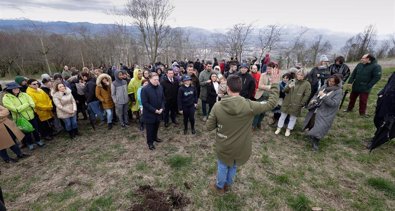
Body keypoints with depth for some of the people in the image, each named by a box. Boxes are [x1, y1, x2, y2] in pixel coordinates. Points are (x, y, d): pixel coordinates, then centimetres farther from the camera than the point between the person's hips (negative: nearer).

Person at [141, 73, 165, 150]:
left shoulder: (160, 87, -1)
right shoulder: (145, 89, -18)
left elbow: (163, 99, 7)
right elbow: (144, 103, -19)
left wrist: (162, 108, -7)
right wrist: (154, 110, -19)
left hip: (158, 112, 5)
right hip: (149, 113, -5)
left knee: (156, 127, 22)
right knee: (150, 128, 10)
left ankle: (155, 137, 46)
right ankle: (150, 142, 29)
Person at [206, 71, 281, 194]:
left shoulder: (218, 106, -23)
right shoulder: (249, 106, -24)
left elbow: (209, 127, -15)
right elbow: (271, 104, -11)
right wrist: (275, 84, -2)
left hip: (223, 147, -1)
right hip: (240, 148, 1)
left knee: (222, 166, 26)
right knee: (233, 167, 29)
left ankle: (219, 187, 51)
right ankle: (227, 184, 55)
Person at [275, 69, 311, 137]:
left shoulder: (306, 84, -5)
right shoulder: (291, 81, 4)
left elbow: (307, 95, -5)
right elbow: (285, 91, 1)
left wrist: (301, 104, -10)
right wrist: (289, 86, -20)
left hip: (296, 105, -2)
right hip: (287, 103, 2)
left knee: (293, 118, 10)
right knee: (283, 116, 10)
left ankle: (288, 130, 27)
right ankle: (279, 128, 24)